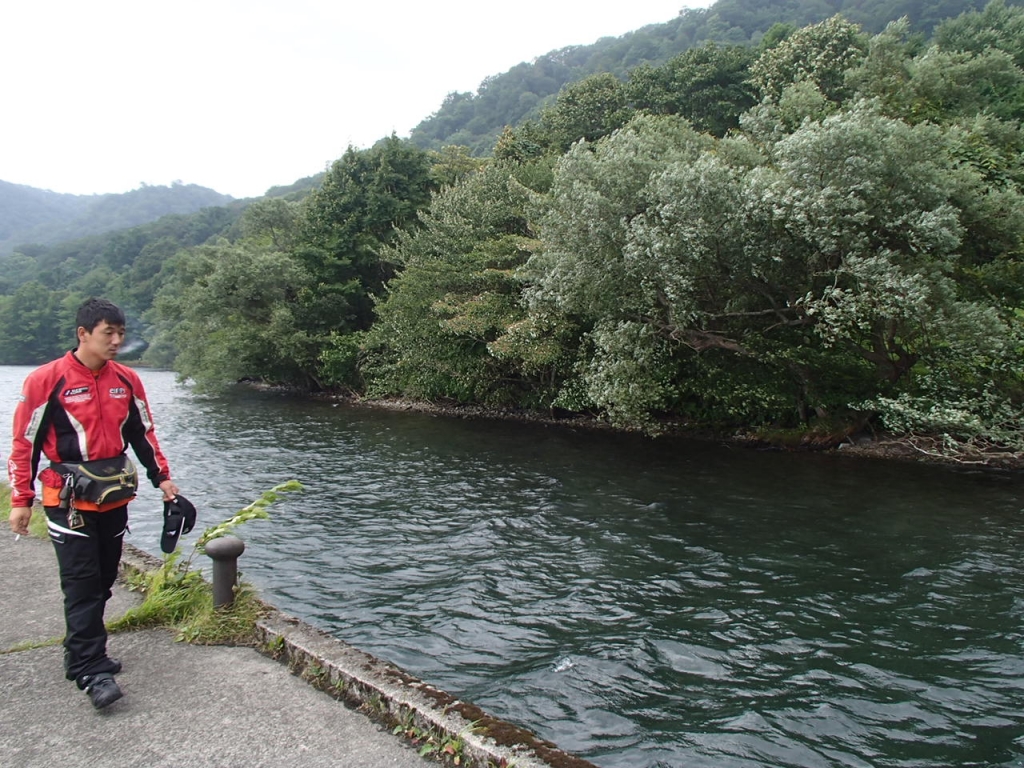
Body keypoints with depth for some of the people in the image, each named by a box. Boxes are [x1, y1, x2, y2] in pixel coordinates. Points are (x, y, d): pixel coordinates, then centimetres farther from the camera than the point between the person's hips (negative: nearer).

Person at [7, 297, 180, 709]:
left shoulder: (127, 380, 5)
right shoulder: (47, 380, -9)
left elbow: (143, 434, 14)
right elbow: (25, 443, -5)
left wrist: (162, 478, 10)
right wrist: (21, 500, -5)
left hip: (114, 497, 5)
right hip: (69, 499, -5)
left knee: (103, 580, 12)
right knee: (82, 583, -5)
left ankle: (81, 654, 28)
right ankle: (92, 671, 1)